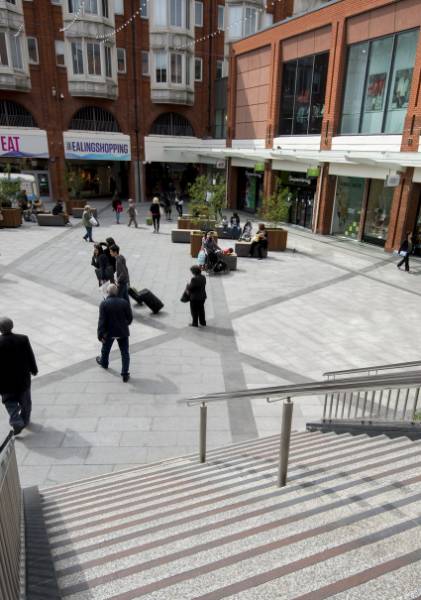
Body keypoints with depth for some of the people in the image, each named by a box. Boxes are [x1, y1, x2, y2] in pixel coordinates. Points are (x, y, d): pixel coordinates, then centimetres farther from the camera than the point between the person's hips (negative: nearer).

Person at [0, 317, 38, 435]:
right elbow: (30, 356, -6)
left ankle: (16, 422, -1)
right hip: (23, 377, 2)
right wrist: (33, 369, 10)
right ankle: (25, 420, 34)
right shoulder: (23, 339, -15)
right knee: (25, 400, 20)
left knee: (10, 400, 15)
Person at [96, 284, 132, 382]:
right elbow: (130, 317, -1)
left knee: (105, 349, 26)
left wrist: (100, 335, -13)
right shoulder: (125, 303, -10)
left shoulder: (104, 304, -15)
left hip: (109, 332, 0)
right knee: (125, 353, 8)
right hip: (123, 332, 0)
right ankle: (125, 375, 7)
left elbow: (102, 320, -18)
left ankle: (104, 363, 52)